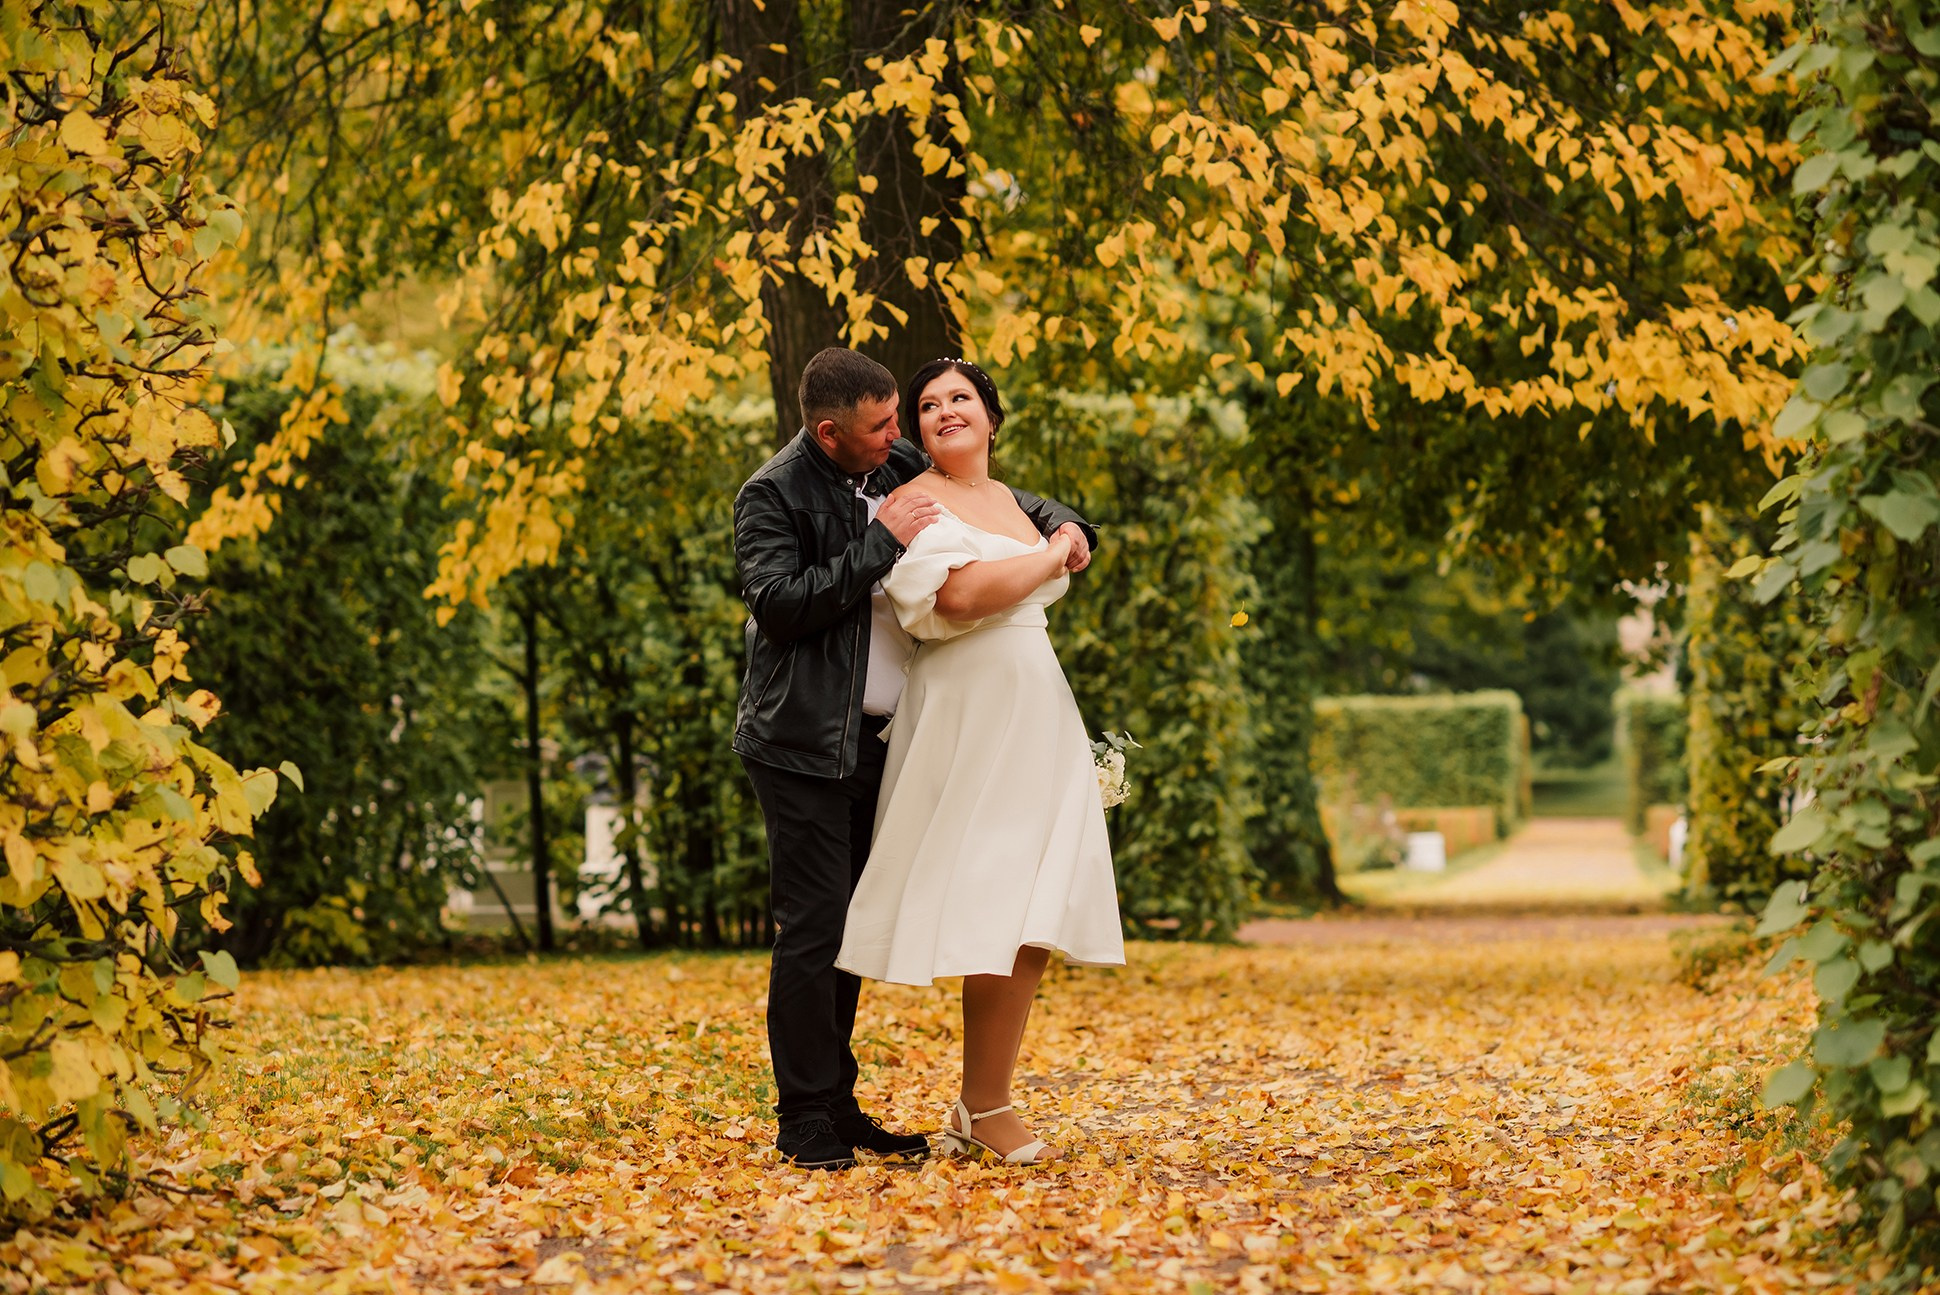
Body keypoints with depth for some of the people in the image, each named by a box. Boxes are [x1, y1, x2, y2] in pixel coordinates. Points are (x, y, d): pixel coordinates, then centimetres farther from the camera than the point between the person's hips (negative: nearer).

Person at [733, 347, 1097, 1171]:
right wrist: (881, 543, -21)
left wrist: (1062, 523, 4)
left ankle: (838, 1105, 20)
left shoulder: (896, 468, 8)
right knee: (812, 928, -9)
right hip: (801, 745, -7)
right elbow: (778, 603, -22)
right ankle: (804, 1120, -2)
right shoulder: (772, 495, -11)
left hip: (866, 742, 7)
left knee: (848, 925, 12)